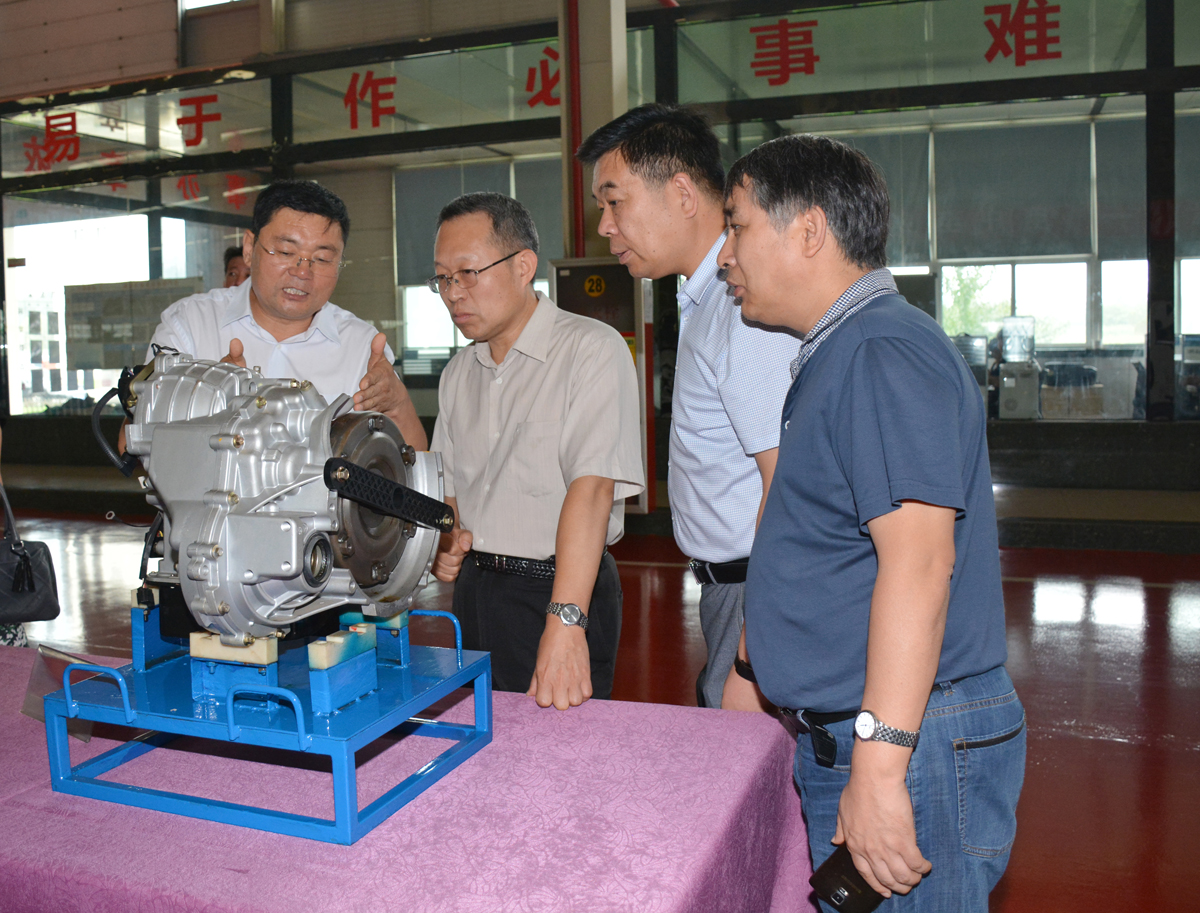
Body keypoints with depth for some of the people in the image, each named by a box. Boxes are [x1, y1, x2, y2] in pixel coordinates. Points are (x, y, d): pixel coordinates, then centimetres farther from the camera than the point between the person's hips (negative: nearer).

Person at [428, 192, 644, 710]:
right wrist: (446, 544, -1)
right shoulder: (459, 373, 11)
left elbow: (591, 487, -25)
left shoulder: (591, 350, -14)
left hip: (562, 593, -7)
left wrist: (564, 624, -32)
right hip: (474, 588, 7)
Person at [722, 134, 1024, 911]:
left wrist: (879, 766, -29)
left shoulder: (885, 353, -18)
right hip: (842, 738, 10)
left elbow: (919, 560, -27)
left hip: (904, 743, -10)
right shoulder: (839, 354, 15)